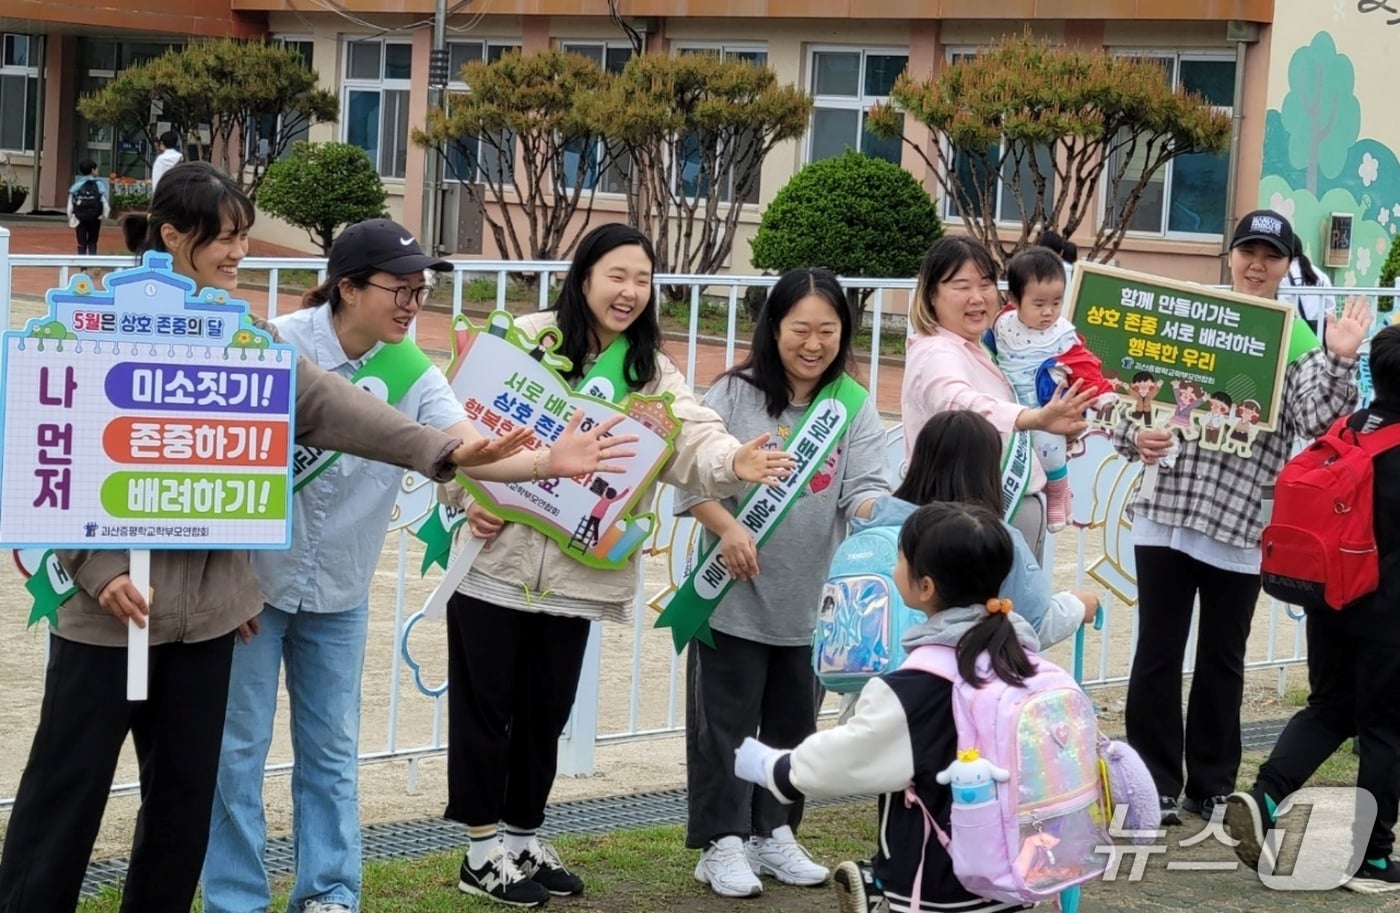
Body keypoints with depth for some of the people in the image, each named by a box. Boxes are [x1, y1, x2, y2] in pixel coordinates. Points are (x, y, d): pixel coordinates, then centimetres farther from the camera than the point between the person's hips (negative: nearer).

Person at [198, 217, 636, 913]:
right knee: (239, 747, 2)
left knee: (331, 750, 11)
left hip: (340, 595, 4)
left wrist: (546, 463, -38)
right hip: (251, 579, -4)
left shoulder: (413, 373, -5)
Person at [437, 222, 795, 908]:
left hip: (578, 576, 4)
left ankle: (522, 837, 28)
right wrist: (468, 499, -16)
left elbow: (691, 442, -12)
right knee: (484, 705, 4)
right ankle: (482, 849, 15)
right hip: (497, 559, -4)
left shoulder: (651, 372, 5)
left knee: (546, 711, 14)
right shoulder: (526, 340, -5)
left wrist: (736, 463, -32)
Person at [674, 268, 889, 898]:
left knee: (792, 723, 15)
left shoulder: (854, 408, 1)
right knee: (725, 723, 2)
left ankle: (774, 834, 29)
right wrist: (727, 527, -27)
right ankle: (722, 844, 12)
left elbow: (864, 489, -9)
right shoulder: (733, 395, -7)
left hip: (810, 603, 3)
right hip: (735, 597, -3)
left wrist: (881, 514, -31)